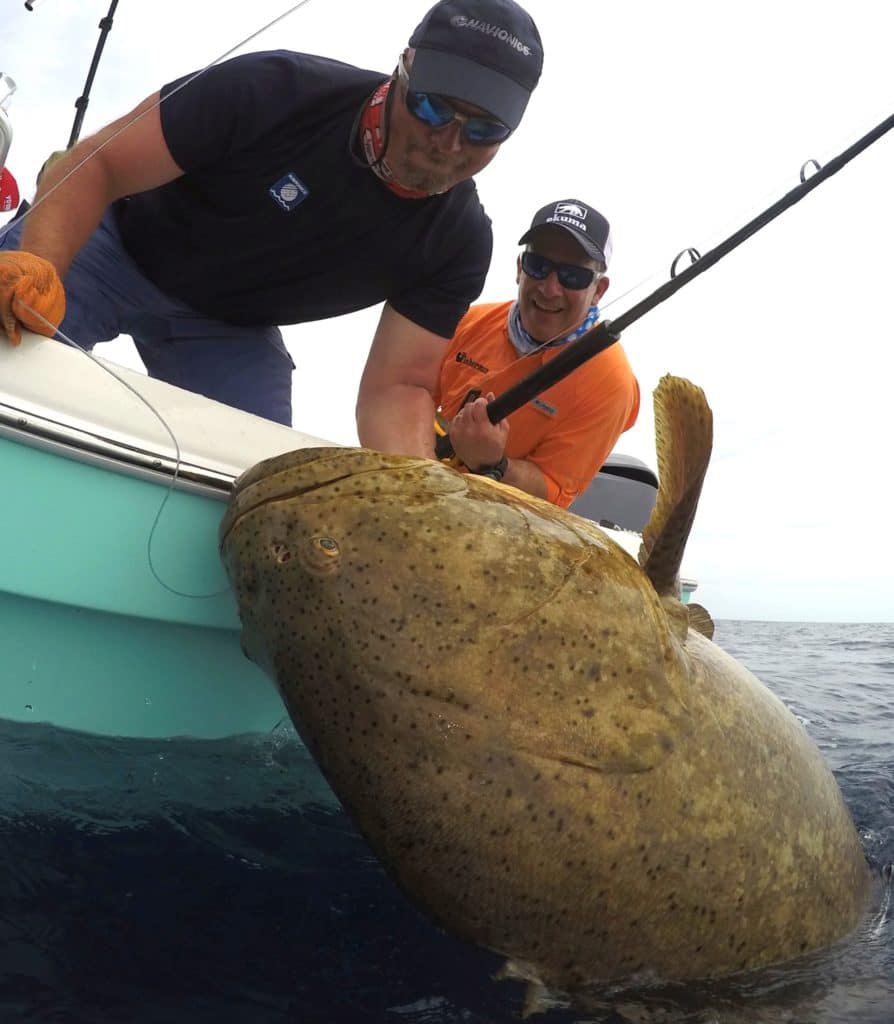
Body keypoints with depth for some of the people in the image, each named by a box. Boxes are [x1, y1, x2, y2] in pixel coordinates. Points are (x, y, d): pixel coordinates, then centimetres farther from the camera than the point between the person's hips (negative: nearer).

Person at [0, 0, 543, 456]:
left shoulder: (460, 240, -17)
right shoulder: (278, 90, -27)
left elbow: (398, 385, -19)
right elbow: (99, 164, -25)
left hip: (229, 332, 3)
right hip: (115, 249, -2)